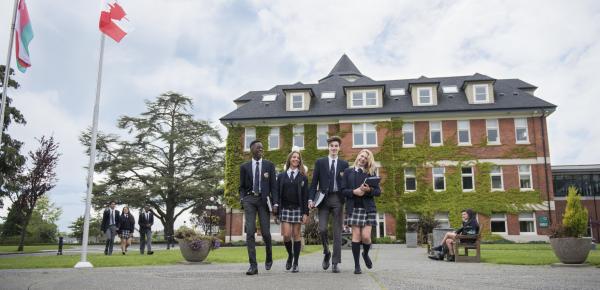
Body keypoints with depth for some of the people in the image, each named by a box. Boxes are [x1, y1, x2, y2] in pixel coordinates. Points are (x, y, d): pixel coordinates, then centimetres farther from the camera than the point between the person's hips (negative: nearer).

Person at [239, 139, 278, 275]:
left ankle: (269, 257, 28)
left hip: (263, 200, 0)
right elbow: (242, 187, 12)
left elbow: (273, 185, 3)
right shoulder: (244, 167, 9)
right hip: (249, 199, 0)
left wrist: (275, 203, -6)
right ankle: (253, 265, -9)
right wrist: (242, 199, -7)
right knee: (250, 232, -11)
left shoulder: (269, 165, 6)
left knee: (265, 232, -2)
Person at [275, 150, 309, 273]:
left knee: (296, 235, 1)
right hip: (285, 208, 1)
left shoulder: (303, 177, 6)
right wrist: (276, 208, -1)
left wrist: (305, 213, -6)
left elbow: (305, 195, 1)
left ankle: (295, 263, 9)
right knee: (286, 235, -7)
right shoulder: (281, 176, 10)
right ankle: (290, 255, 22)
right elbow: (277, 193, 8)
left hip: (298, 209, -1)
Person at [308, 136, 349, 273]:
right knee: (322, 229, -7)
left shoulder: (344, 164, 10)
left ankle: (335, 263, 7)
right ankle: (326, 253, 21)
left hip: (338, 199, 0)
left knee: (337, 232, 1)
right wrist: (311, 198, -6)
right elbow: (314, 182, 4)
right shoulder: (320, 162, 8)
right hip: (324, 199, 0)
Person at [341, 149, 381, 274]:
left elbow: (378, 191, 7)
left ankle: (366, 254, 26)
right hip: (353, 207, 0)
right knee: (356, 235, -5)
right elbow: (343, 190, 4)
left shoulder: (371, 173, 12)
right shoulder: (348, 171, 10)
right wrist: (354, 192, -14)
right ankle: (357, 265, 4)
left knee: (366, 236, -7)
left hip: (368, 208, 1)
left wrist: (369, 190, -13)